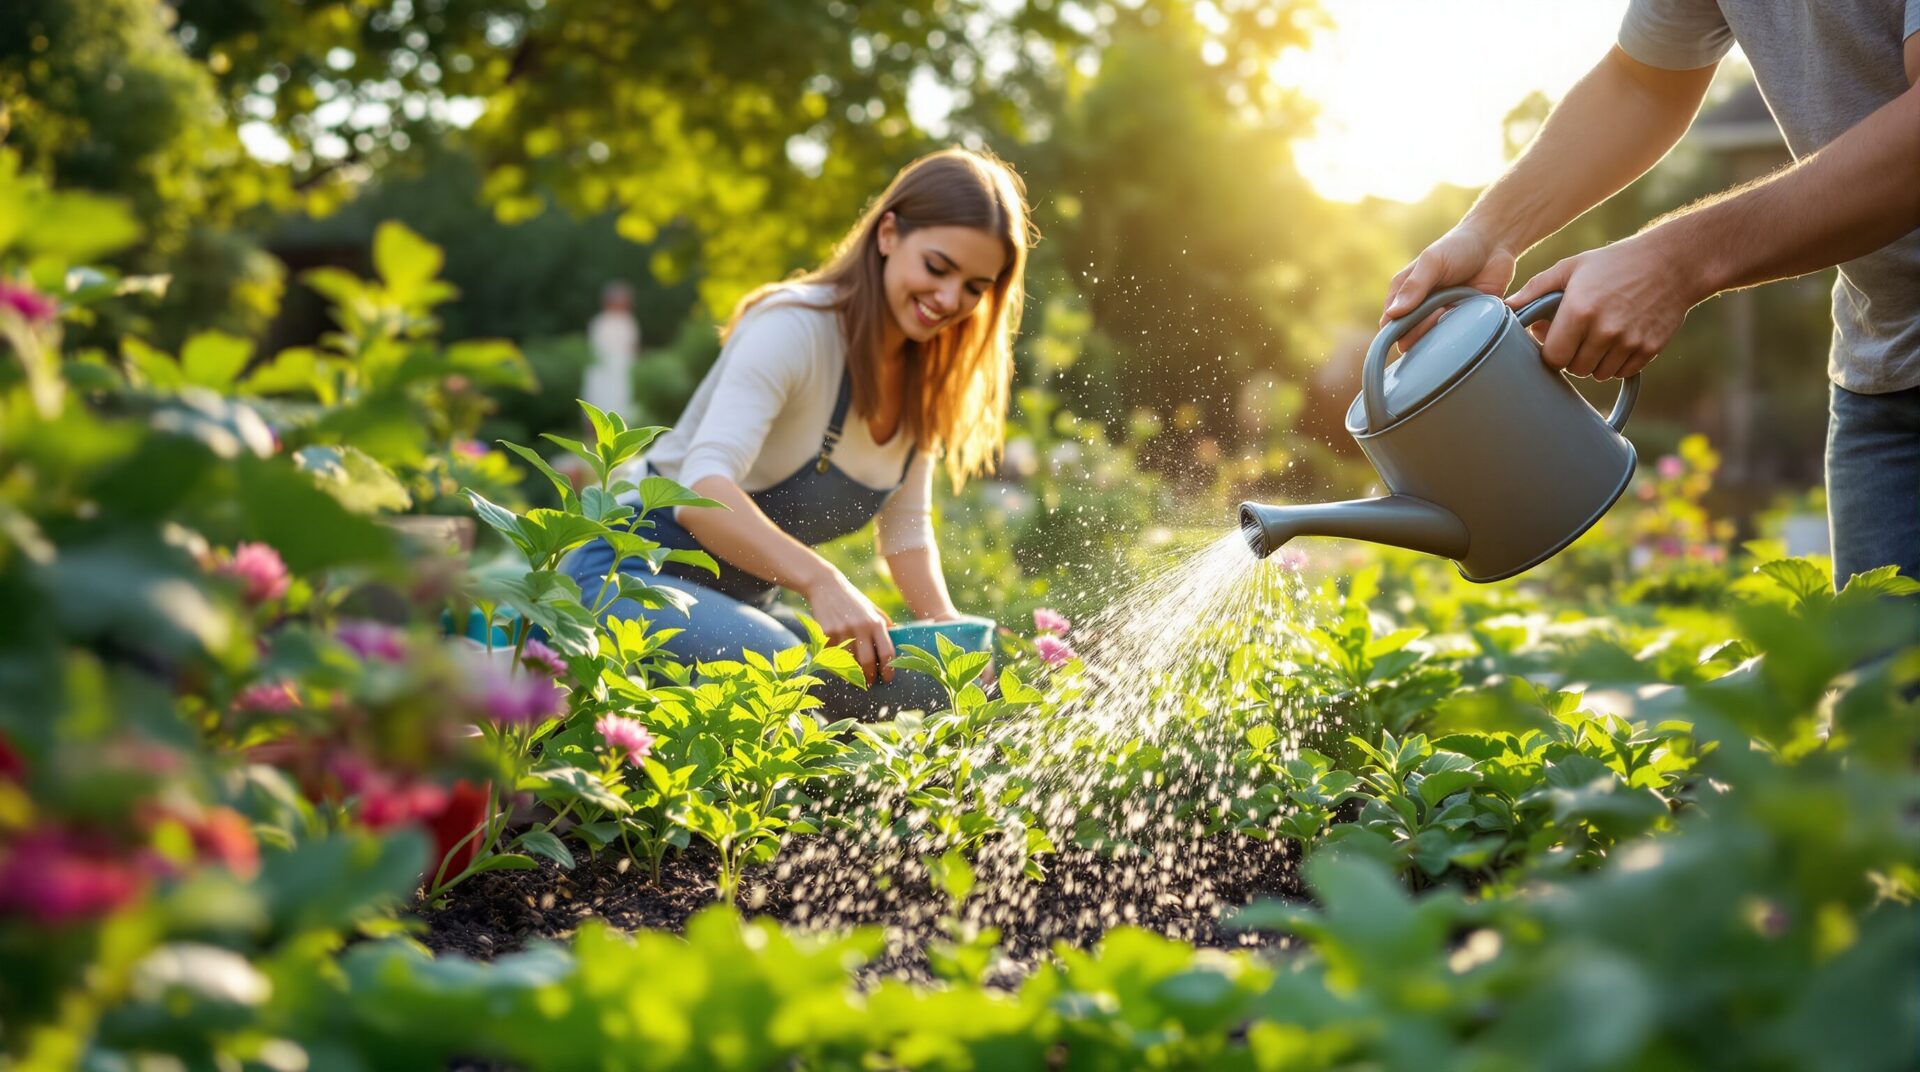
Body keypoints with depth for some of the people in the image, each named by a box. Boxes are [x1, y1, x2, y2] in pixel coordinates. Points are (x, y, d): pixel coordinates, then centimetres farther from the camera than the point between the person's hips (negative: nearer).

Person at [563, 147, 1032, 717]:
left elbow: (903, 527, 15)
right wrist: (821, 580, -48)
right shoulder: (796, 326, -20)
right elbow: (704, 489, -33)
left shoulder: (926, 376, 5)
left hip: (745, 601, 8)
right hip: (633, 577, -8)